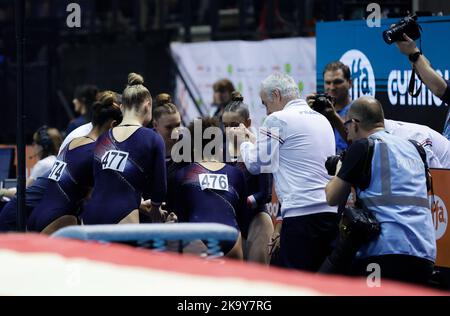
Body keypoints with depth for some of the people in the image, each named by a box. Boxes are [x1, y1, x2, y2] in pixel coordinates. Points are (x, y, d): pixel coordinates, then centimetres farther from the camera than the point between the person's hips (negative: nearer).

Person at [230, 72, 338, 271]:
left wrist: (244, 142, 16)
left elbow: (257, 165, -2)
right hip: (332, 211, 8)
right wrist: (256, 142, 27)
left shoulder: (278, 120, -3)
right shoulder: (322, 120, 19)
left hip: (301, 212, -8)